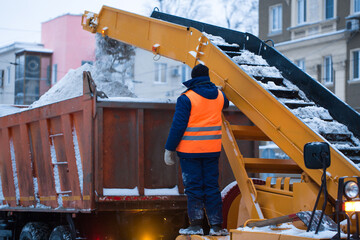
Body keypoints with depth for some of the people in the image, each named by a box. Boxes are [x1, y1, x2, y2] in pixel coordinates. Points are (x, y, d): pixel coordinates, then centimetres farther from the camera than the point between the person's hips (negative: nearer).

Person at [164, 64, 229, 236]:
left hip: (190, 150, -4)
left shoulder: (186, 98, -11)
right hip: (212, 150, 4)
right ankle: (216, 225, 8)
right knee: (212, 187, 9)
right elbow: (225, 104, 32)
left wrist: (170, 149, -6)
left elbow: (178, 126, -13)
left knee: (194, 188, 2)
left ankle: (196, 224, -2)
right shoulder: (219, 95, 6)